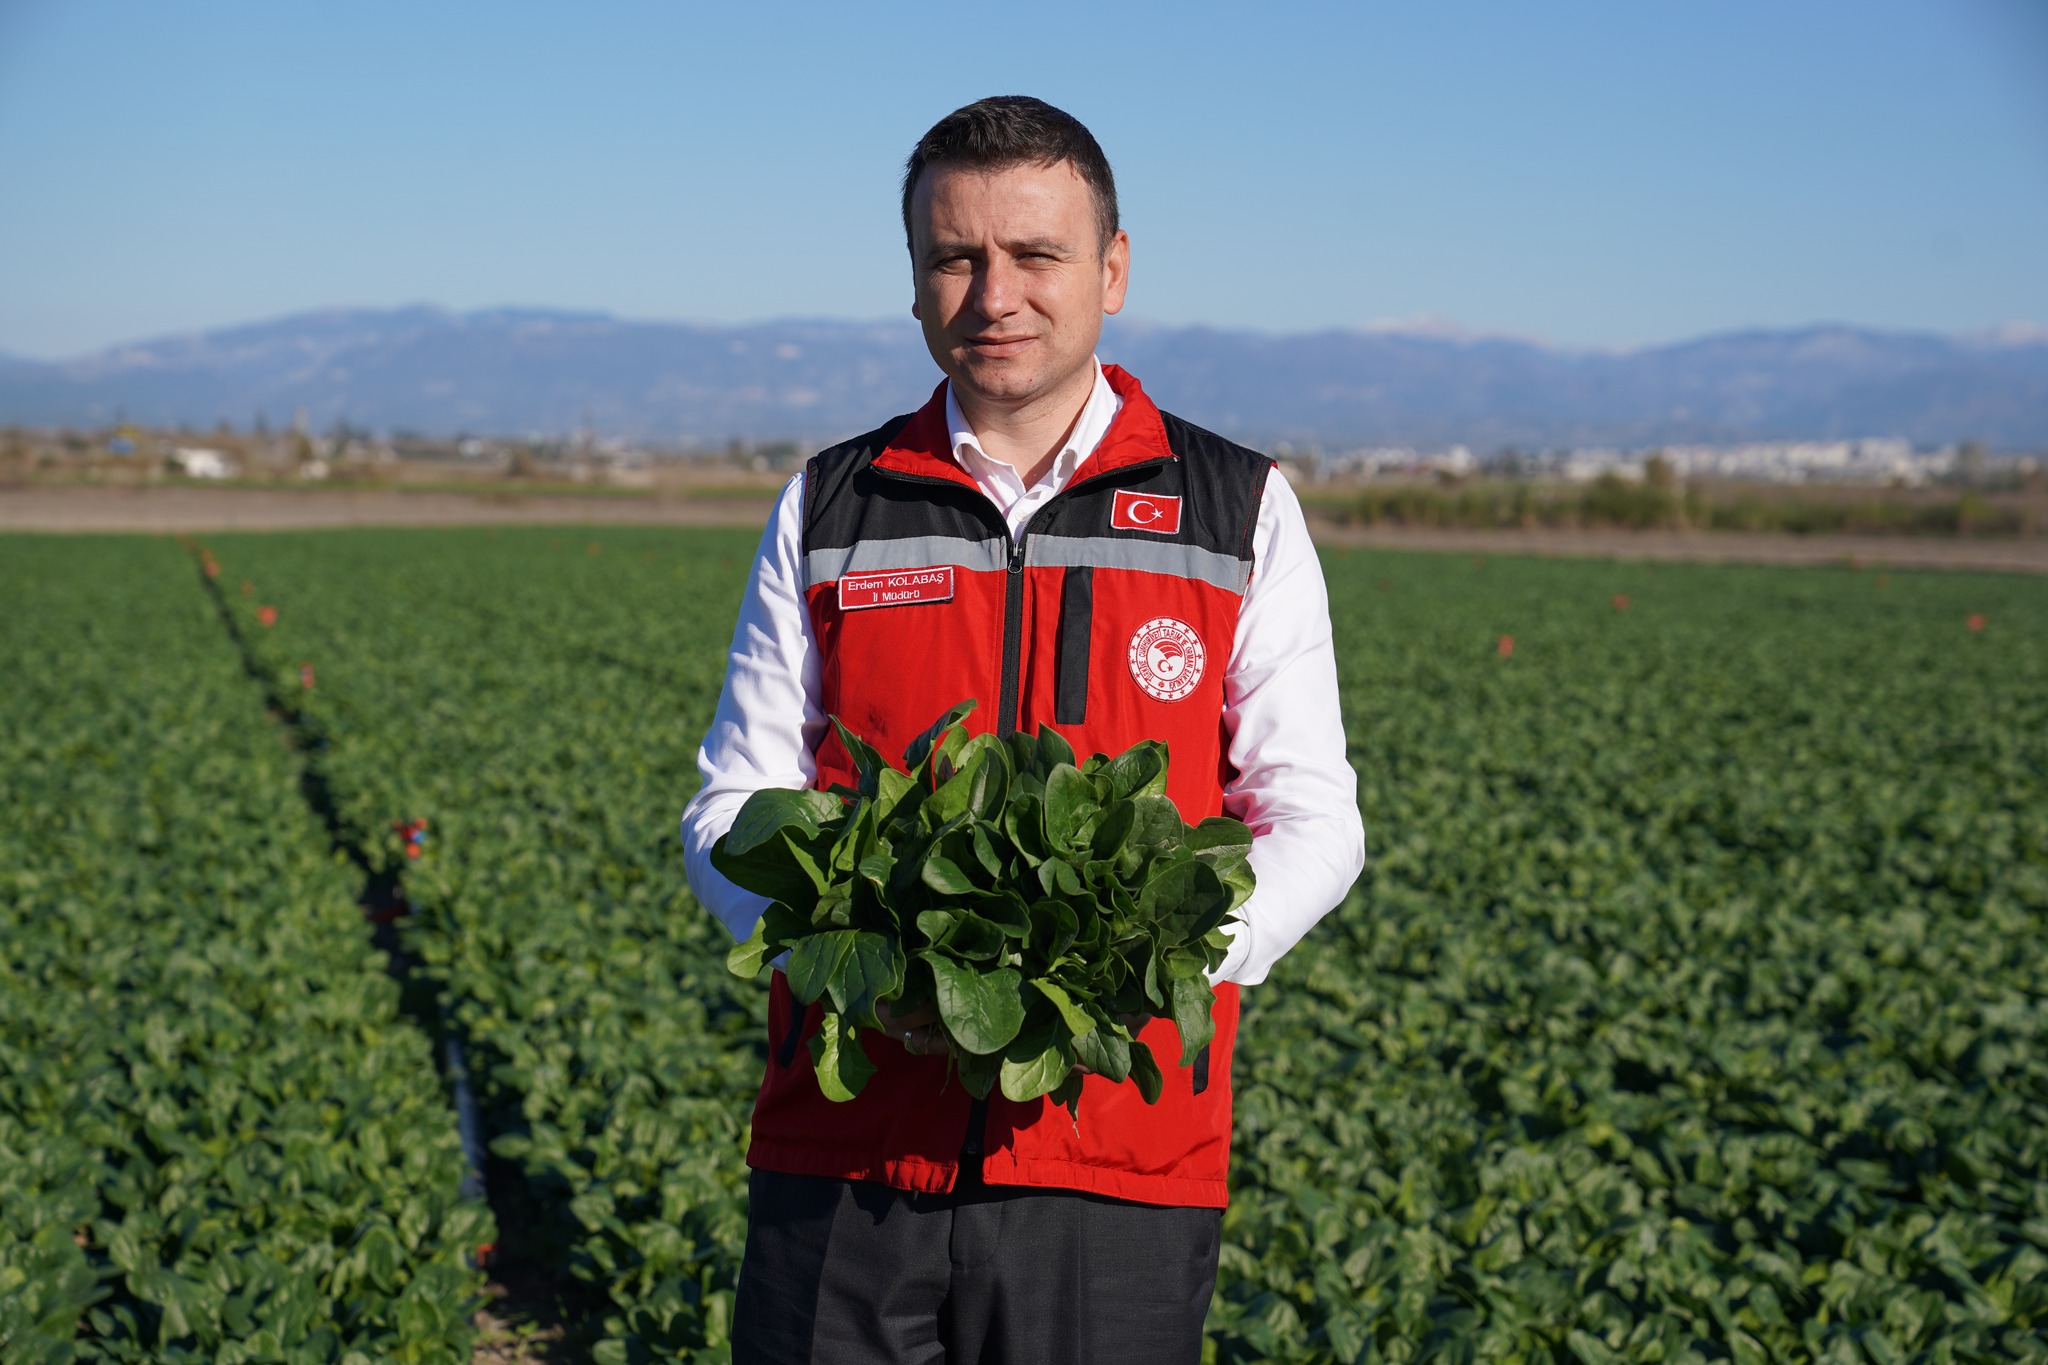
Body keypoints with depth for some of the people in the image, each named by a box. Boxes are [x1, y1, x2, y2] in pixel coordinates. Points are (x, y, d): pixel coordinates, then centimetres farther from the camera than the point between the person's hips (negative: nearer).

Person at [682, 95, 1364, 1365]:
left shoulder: (1242, 514, 5)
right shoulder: (829, 512, 8)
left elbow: (1313, 820, 4)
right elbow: (733, 812, 8)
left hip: (1119, 1167, -1)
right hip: (846, 1149, 1)